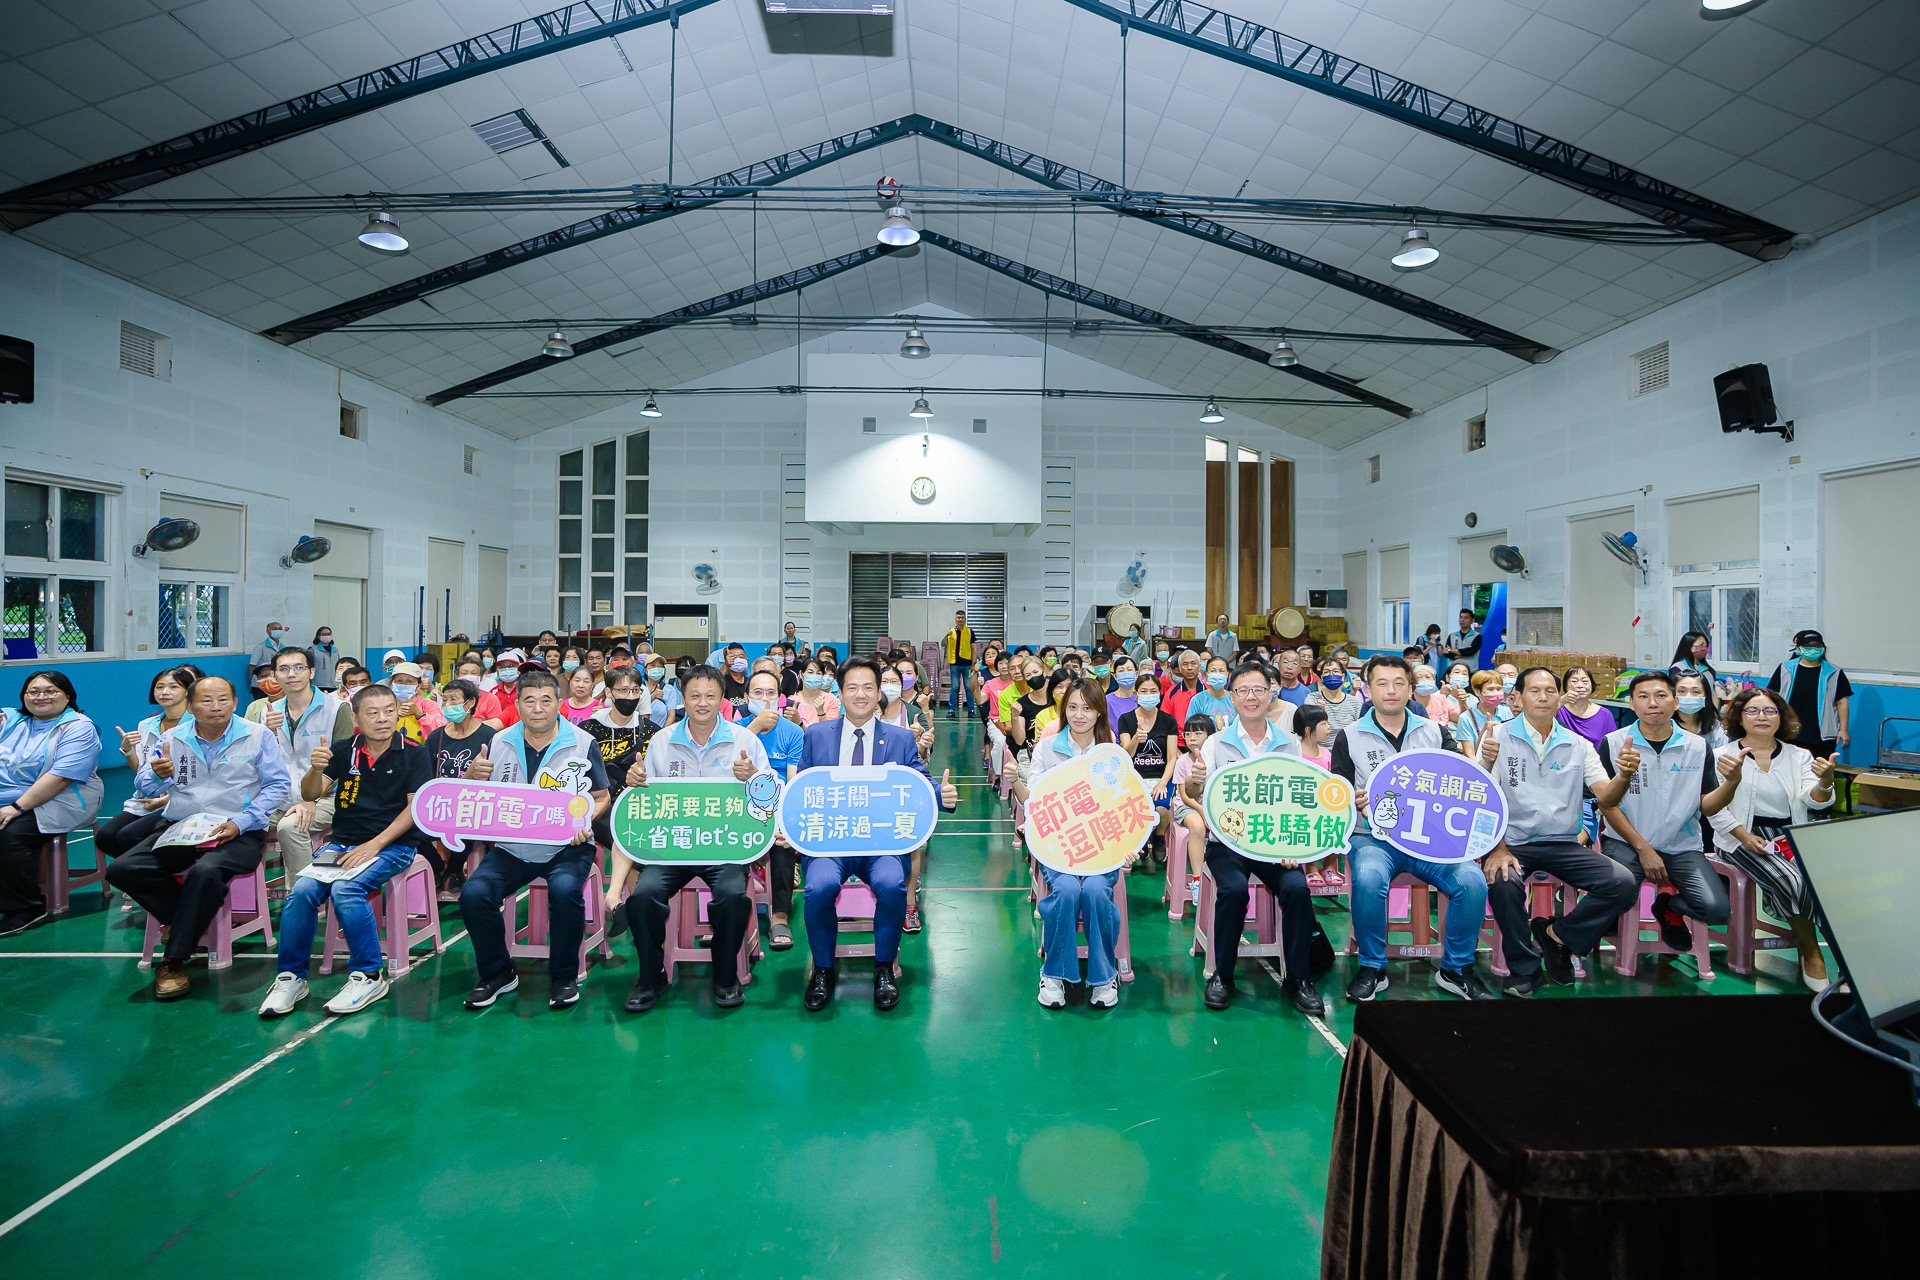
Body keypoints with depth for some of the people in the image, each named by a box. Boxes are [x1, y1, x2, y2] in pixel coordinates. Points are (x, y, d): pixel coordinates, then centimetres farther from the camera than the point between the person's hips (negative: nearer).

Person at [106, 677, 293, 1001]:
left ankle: (172, 961, -17)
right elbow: (144, 786, 6)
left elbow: (278, 784, -4)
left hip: (238, 833, -5)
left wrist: (240, 823, -15)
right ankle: (188, 919, 2)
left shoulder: (258, 736, 0)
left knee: (205, 871, -33)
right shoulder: (173, 739, 10)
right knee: (120, 870, -16)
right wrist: (157, 774, -20)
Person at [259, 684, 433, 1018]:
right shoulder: (344, 749, 7)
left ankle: (368, 977, -16)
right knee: (301, 890, -21)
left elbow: (416, 807, -8)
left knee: (345, 889, -29)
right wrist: (315, 768, -20)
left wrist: (373, 845, -16)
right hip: (342, 841, 4)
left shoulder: (414, 753, -3)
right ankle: (291, 977, -3)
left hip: (393, 844, -4)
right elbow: (310, 795, 3)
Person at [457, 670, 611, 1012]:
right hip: (511, 846, 3)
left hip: (567, 847, -3)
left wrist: (585, 821, -15)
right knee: (473, 893, -21)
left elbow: (602, 797, 6)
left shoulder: (582, 744, -1)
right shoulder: (500, 743, 7)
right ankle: (497, 973, 5)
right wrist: (472, 775, -6)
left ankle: (564, 976, -7)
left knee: (565, 890, -32)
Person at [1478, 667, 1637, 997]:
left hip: (1563, 844, 4)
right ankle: (1524, 968, -8)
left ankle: (1556, 934, 2)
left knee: (1624, 883, -19)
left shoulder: (1578, 746, 11)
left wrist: (1623, 776, -19)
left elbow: (1606, 798, 2)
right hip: (1513, 842, -4)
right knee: (1502, 881, -33)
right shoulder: (1499, 737, -1)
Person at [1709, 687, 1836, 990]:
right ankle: (1811, 953, -6)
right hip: (1743, 838, -3)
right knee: (1790, 880, -29)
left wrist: (1825, 780, -25)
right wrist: (1745, 837, -16)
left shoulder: (1799, 756, 13)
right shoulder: (1723, 756, 2)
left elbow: (1814, 800, -3)